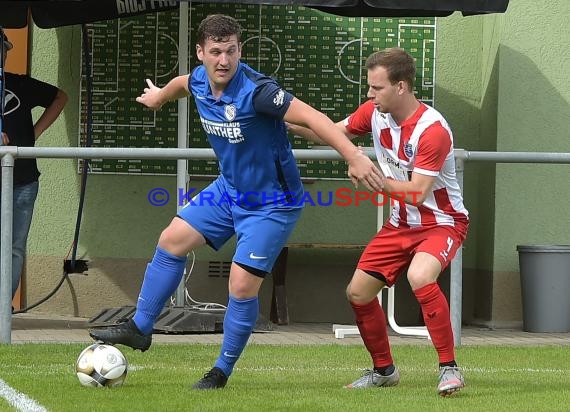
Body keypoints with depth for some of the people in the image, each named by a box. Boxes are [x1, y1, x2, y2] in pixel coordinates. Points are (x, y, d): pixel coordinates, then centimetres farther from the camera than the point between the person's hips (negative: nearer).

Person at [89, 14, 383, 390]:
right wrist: (160, 96, 42)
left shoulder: (255, 90, -30)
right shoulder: (199, 81, -7)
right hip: (229, 190, 8)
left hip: (272, 204, -7)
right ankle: (140, 329, 24)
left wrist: (355, 157, -45)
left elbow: (312, 117, -35)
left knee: (242, 286, -10)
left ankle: (222, 371, 9)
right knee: (172, 240, 9)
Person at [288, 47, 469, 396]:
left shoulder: (432, 130, -27)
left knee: (420, 277, -35)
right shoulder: (375, 112, -5)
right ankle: (384, 370, 26)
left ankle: (450, 368, -23)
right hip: (401, 224, 8)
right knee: (358, 292, 4)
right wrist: (288, 123, -2)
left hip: (442, 222, -8)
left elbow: (417, 193, -30)